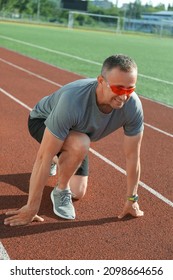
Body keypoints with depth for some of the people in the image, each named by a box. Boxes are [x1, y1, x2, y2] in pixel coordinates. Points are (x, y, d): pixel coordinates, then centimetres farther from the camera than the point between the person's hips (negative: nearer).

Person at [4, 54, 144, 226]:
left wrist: (132, 200, -9)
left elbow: (132, 156, -17)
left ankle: (56, 160, 37)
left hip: (74, 129, 5)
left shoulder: (132, 105, -31)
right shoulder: (73, 101, -44)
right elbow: (44, 156, -39)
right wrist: (31, 208, -34)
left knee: (77, 193, 7)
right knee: (80, 144, -37)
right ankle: (60, 191, -8)